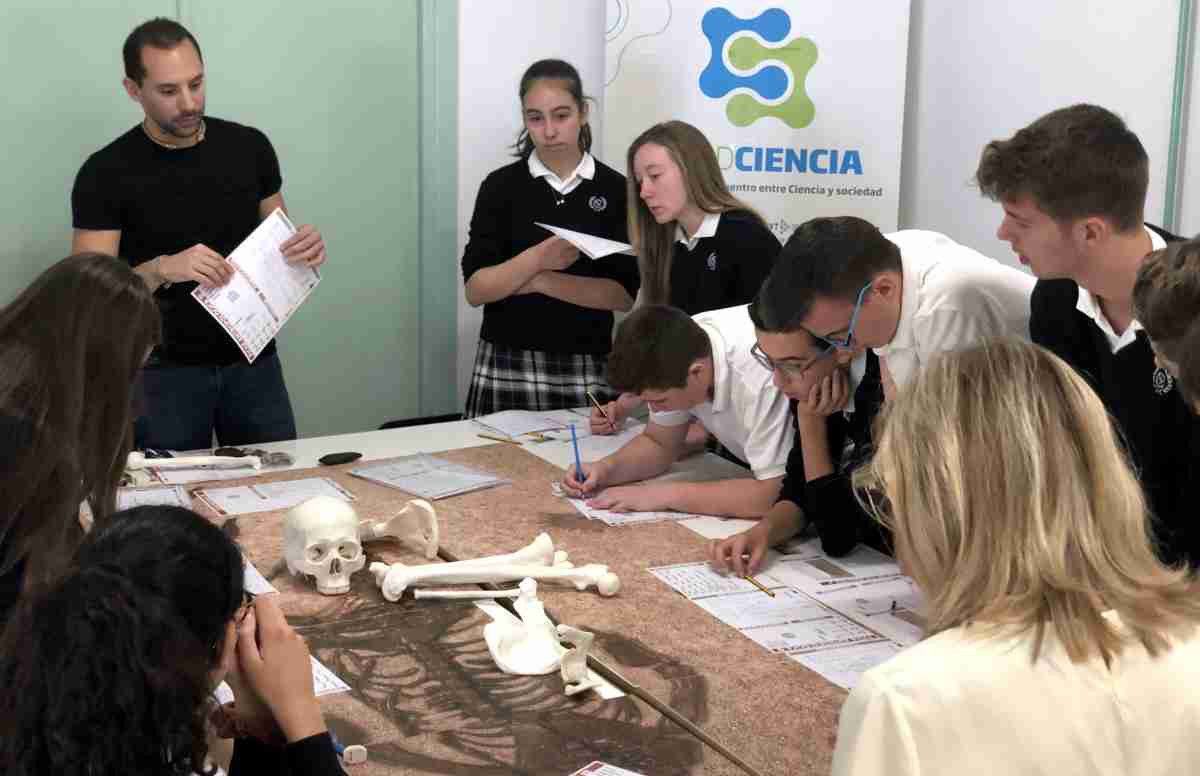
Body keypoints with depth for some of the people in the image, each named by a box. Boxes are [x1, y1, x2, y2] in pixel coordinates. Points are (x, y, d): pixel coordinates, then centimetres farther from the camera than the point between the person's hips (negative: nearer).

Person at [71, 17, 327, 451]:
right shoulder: (106, 174, -8)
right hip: (164, 373, -2)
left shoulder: (249, 147, 2)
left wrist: (304, 250, -11)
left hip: (253, 363, 3)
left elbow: (277, 246, 12)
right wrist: (161, 268, -29)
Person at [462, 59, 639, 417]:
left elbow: (625, 295, -5)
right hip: (507, 366, 0)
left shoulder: (615, 189, 1)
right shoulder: (501, 186, 1)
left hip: (587, 370, 0)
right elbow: (475, 289, -5)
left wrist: (541, 282, -13)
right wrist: (537, 258, -21)